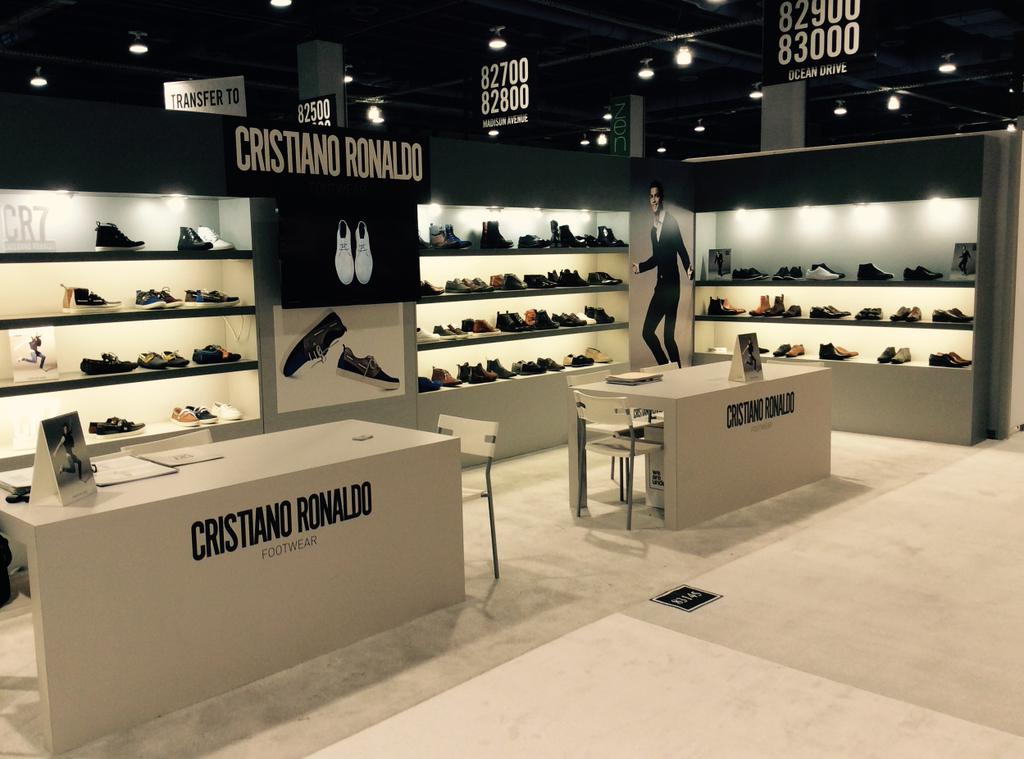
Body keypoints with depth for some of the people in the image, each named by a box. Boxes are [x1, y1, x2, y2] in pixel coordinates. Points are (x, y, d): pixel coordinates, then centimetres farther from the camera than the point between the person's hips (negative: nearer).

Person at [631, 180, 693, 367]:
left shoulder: (671, 222, -7)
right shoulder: (653, 228, 15)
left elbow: (681, 250, -13)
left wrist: (688, 268, -28)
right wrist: (639, 267, 22)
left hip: (671, 283, -8)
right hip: (660, 284, 8)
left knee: (669, 336, -7)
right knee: (647, 331, 5)